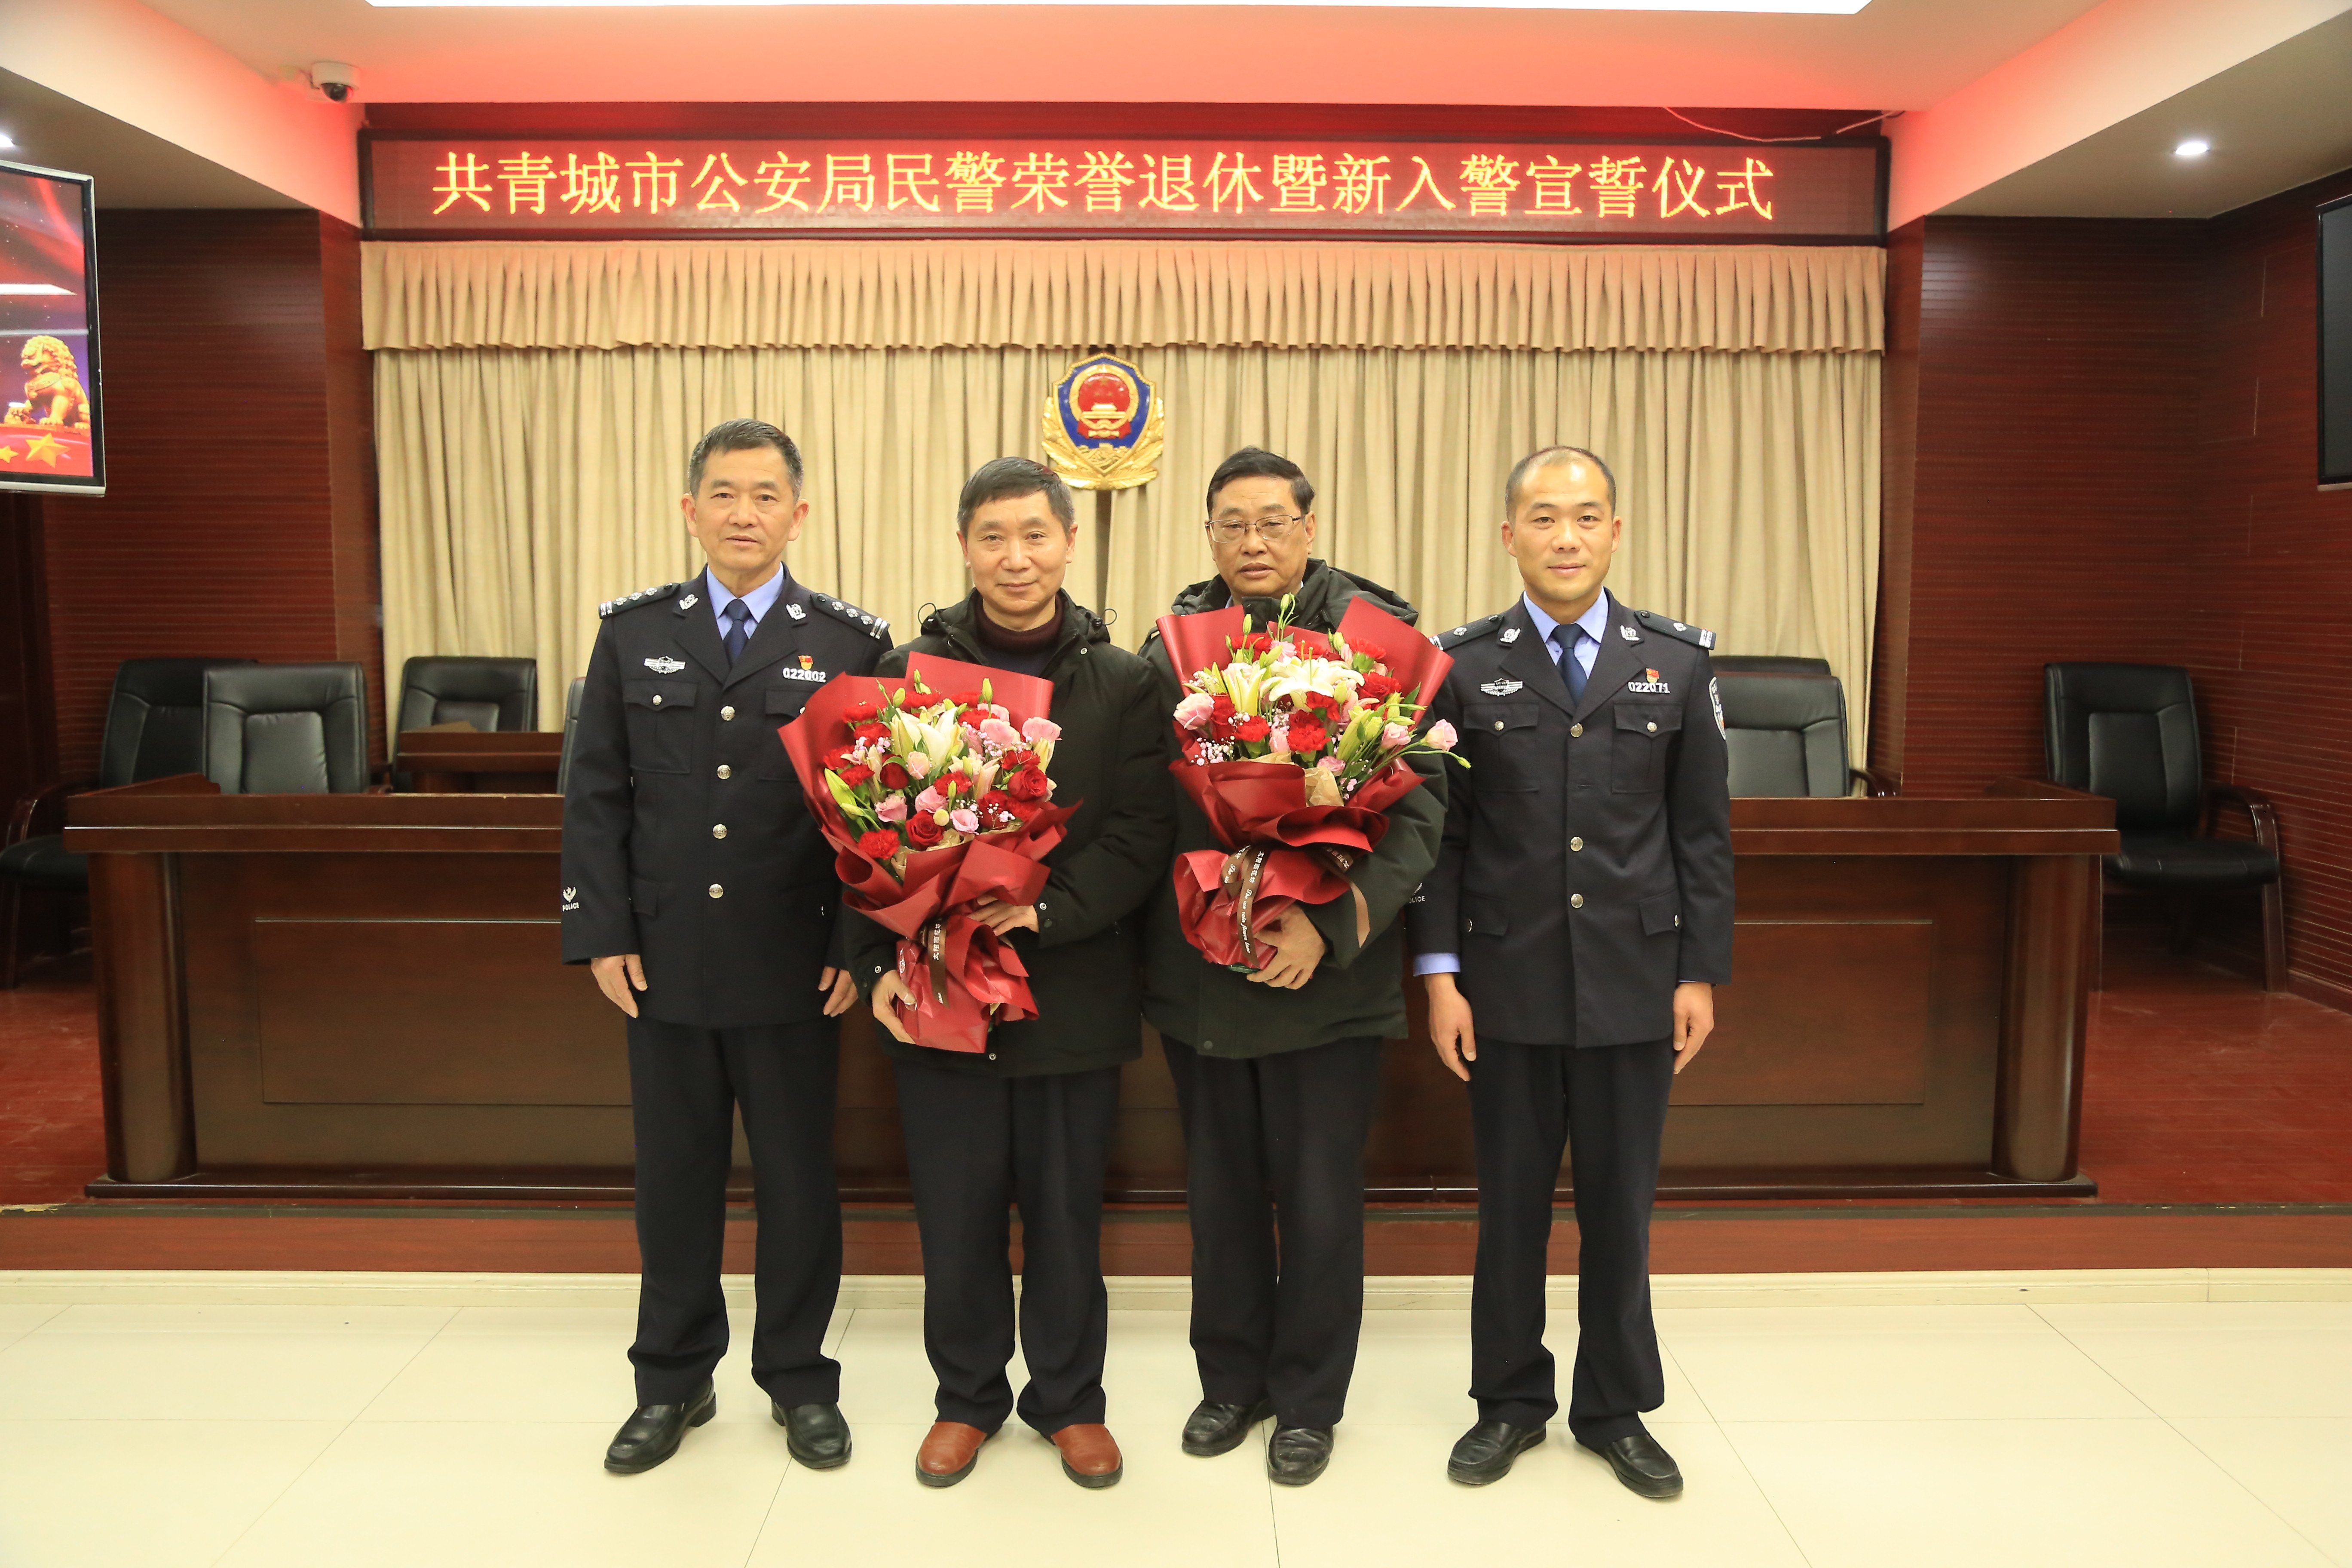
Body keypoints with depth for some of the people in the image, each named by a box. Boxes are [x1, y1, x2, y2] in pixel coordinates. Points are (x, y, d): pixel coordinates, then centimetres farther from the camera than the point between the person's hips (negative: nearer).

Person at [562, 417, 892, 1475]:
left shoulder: (850, 644, -1)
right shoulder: (633, 632, 5)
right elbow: (596, 793, 5)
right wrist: (601, 934, -2)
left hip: (792, 965, -2)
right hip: (664, 960, 2)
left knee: (798, 1178, 10)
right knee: (674, 1176, 13)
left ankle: (798, 1377, 28)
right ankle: (673, 1379, 31)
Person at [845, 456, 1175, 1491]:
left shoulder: (1122, 684, 1)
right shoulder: (907, 673, 2)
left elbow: (1141, 837, -5)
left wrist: (1051, 910, -19)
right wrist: (878, 964, -8)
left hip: (1073, 991, 0)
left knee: (1066, 1210, 11)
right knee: (955, 1211, 10)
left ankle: (1068, 1398, 31)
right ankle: (967, 1395, 31)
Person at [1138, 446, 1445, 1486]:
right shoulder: (1172, 641, 3)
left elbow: (1420, 806, -12)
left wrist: (1335, 923, -21)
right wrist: (1176, 918, -11)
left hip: (1327, 972, -3)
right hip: (1199, 968, 3)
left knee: (1318, 1198, 9)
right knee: (1220, 1190, 17)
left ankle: (1309, 1399, 30)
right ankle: (1232, 1378, 37)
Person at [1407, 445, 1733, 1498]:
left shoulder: (1677, 661, 4)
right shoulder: (1463, 664, 0)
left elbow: (1703, 833, 5)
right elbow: (1440, 830, 0)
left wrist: (1701, 973, 1)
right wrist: (1439, 973, -5)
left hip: (1635, 988, 1)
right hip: (1507, 986, -1)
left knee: (1620, 1209, 11)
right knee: (1510, 1206, 10)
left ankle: (1616, 1407, 29)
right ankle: (1509, 1401, 28)